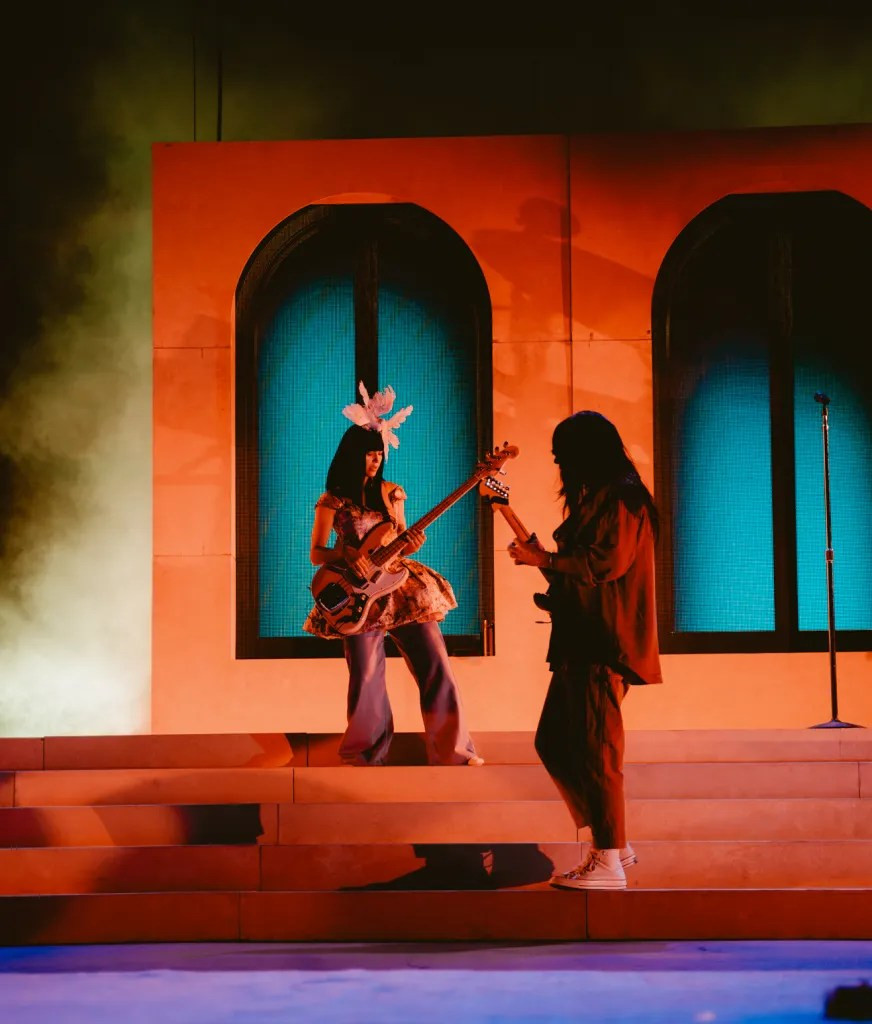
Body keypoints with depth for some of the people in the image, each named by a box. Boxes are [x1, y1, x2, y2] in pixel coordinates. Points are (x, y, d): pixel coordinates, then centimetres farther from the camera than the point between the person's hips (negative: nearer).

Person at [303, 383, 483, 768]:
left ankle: (451, 749, 4)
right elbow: (316, 554, 0)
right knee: (366, 675, -7)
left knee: (435, 663, -4)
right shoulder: (333, 500, 0)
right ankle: (367, 753, 13)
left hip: (401, 585, 3)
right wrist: (346, 552, -19)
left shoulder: (391, 493, 9)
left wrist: (409, 545, -9)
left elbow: (398, 544, 15)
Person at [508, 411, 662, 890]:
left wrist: (544, 559, -14)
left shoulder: (621, 500, -11)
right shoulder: (594, 499, 21)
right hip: (581, 642, 11)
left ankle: (608, 864, -5)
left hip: (604, 645, -11)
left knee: (594, 751, -9)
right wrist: (542, 558, 18)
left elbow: (606, 562, -22)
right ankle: (612, 844, 18)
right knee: (553, 743, 12)